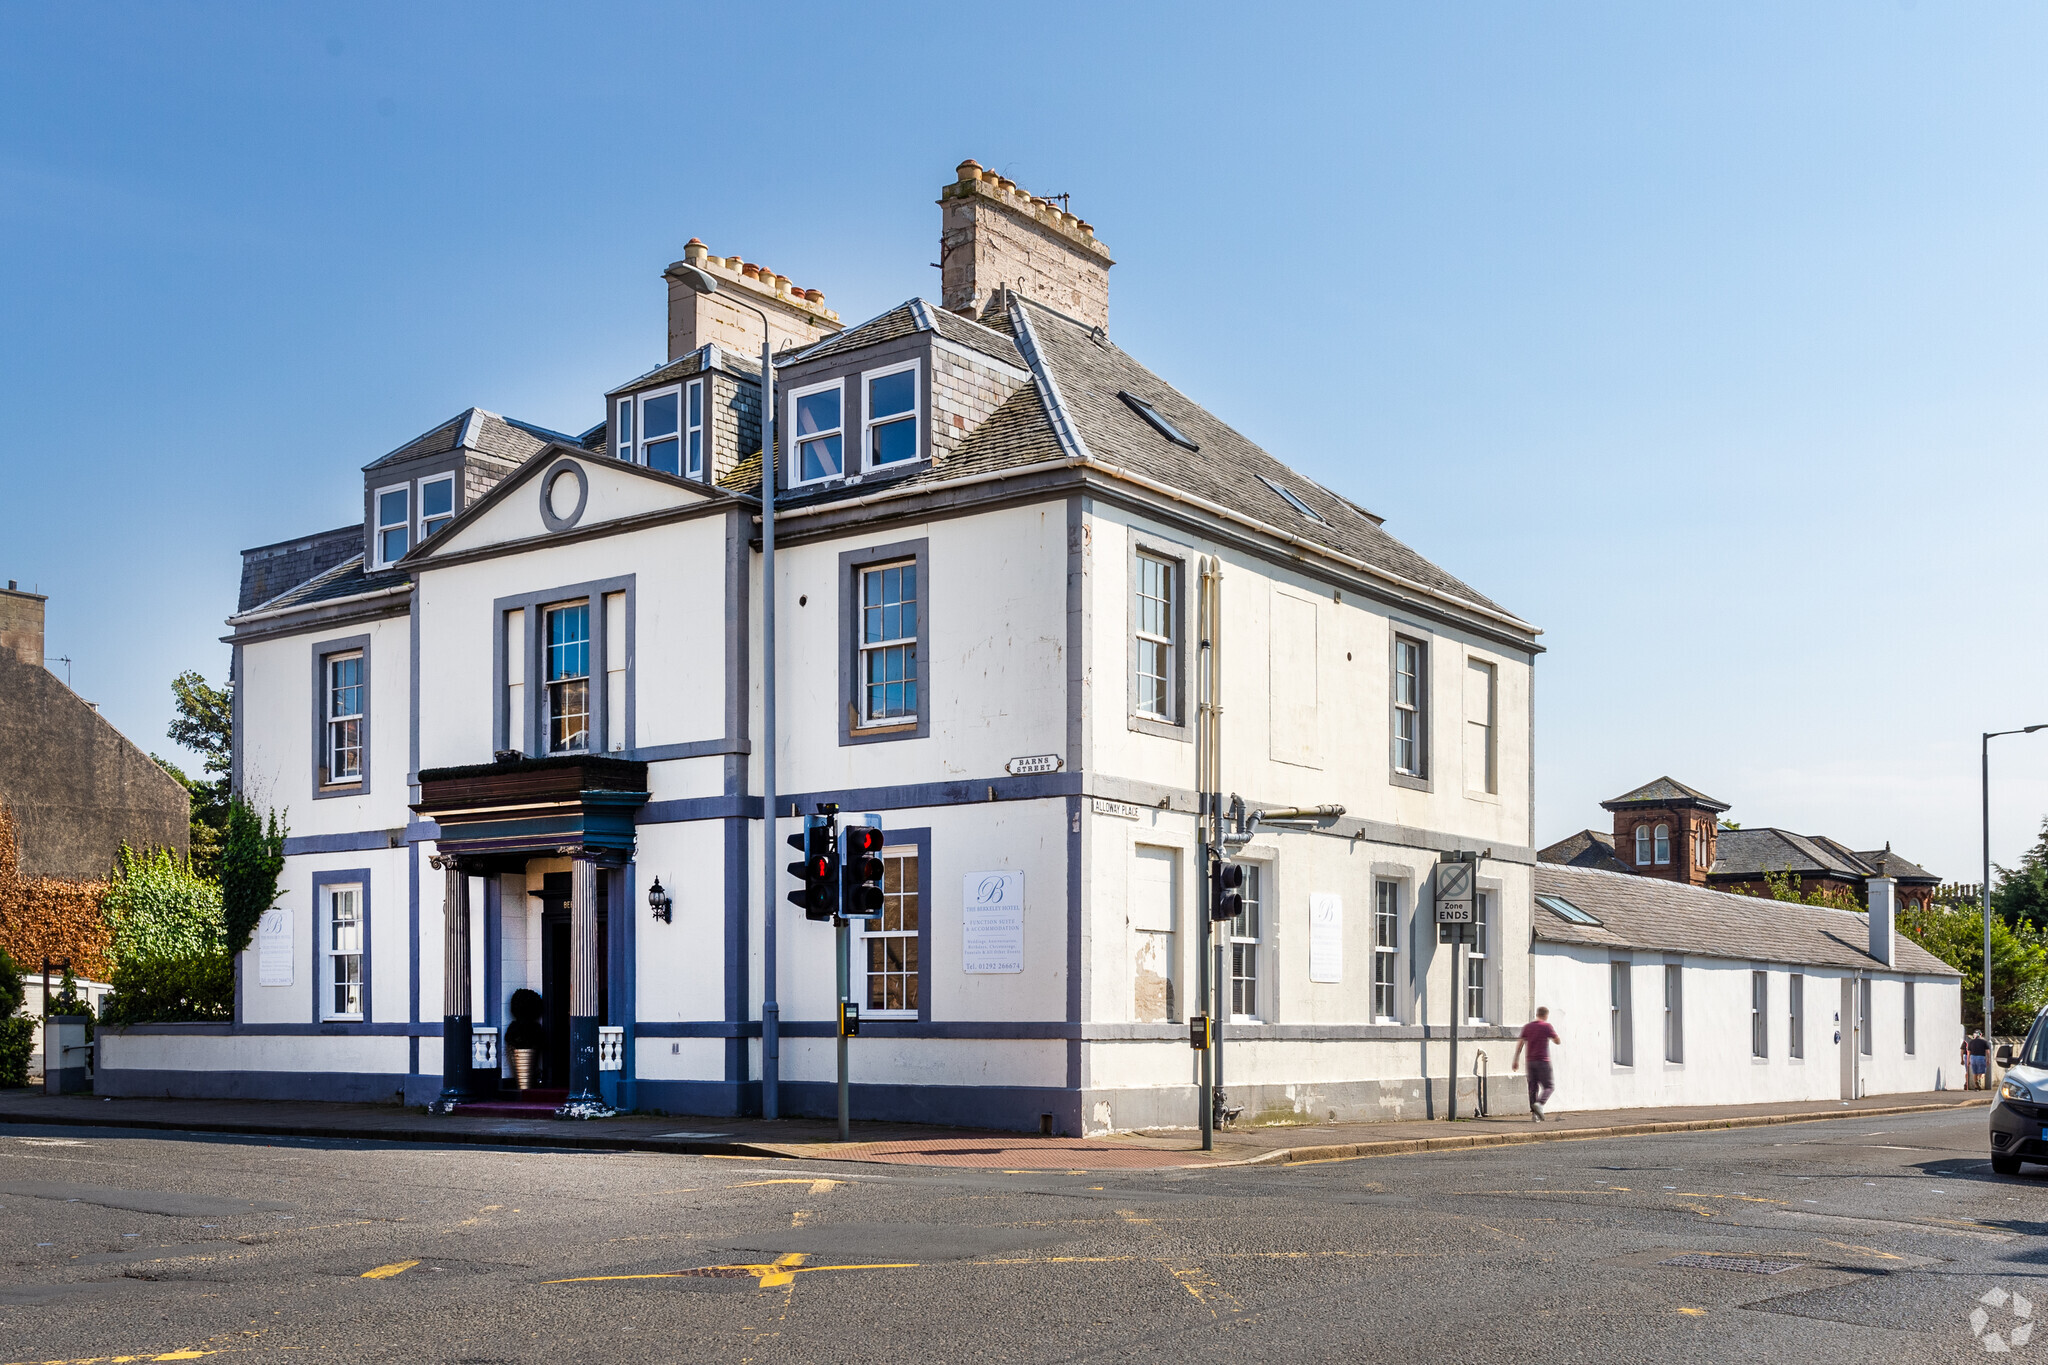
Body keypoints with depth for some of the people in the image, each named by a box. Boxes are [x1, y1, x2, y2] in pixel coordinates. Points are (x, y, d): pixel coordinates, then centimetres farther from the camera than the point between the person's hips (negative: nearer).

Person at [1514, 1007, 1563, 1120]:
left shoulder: (1527, 1027, 10)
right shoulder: (1546, 1026, -5)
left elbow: (1520, 1044, 7)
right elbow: (1558, 1041, -1)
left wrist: (1516, 1061, 8)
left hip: (1530, 1061, 5)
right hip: (1543, 1061, -5)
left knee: (1533, 1086, 7)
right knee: (1549, 1086, 2)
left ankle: (1533, 1112, 2)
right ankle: (1539, 1104, -20)